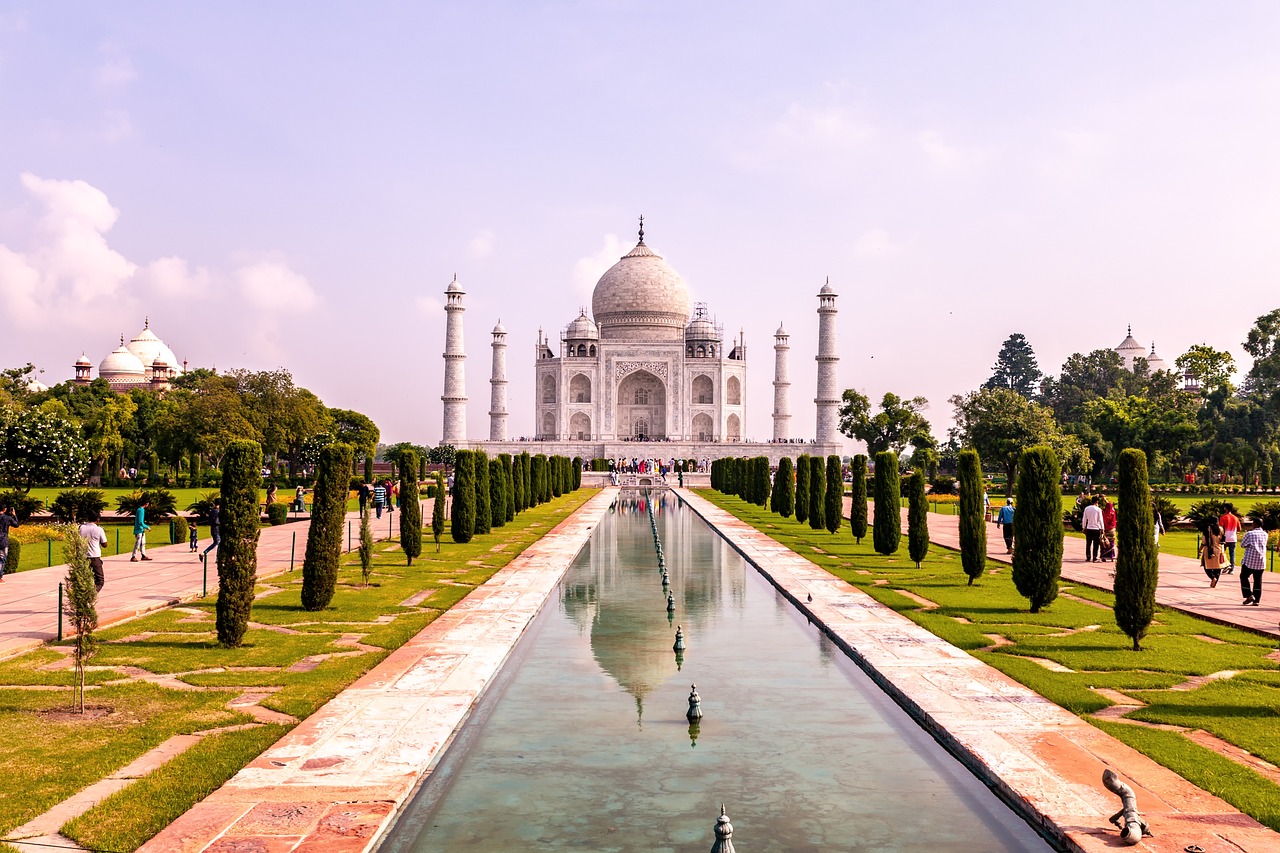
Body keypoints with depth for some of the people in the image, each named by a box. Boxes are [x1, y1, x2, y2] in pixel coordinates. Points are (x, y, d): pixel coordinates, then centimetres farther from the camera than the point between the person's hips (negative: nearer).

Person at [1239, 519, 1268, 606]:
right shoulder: (1265, 534, 5)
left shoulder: (1250, 534, -10)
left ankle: (1249, 596, -4)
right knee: (1258, 580, 7)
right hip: (1261, 561, 4)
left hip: (1250, 560, -4)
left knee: (1244, 577, 10)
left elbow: (1243, 545, -1)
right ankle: (1256, 600, 6)